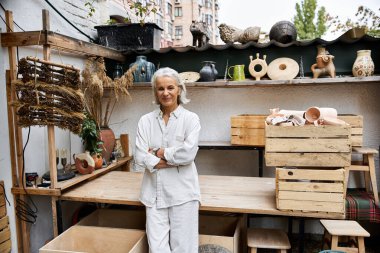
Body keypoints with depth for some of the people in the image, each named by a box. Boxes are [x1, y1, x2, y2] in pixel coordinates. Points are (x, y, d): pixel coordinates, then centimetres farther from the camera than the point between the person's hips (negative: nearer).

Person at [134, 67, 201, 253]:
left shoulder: (190, 118, -2)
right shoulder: (146, 120, 5)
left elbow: (188, 153, -15)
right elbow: (140, 157, -5)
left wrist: (158, 152, -6)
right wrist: (174, 159, -11)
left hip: (182, 192, -2)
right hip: (154, 193, 2)